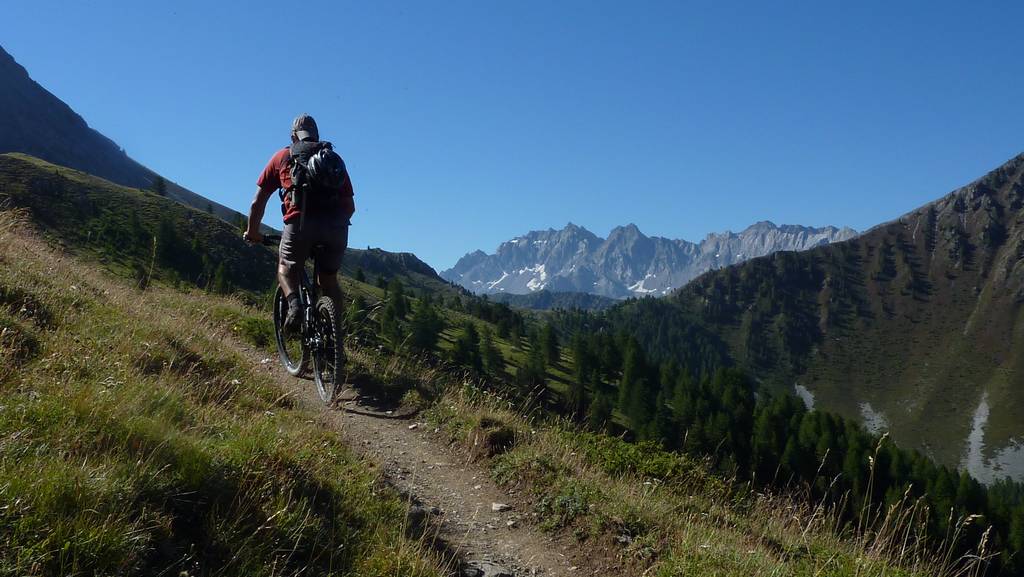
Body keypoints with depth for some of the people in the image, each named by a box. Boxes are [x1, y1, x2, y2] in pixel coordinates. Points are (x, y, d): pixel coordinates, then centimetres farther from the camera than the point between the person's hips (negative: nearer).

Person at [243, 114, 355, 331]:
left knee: (286, 268, 21)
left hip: (301, 220, -2)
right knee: (328, 279, 20)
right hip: (336, 225, 2)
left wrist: (252, 231, 38)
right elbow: (350, 206, 29)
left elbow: (258, 202, 24)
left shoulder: (283, 156, 24)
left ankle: (294, 303, -8)